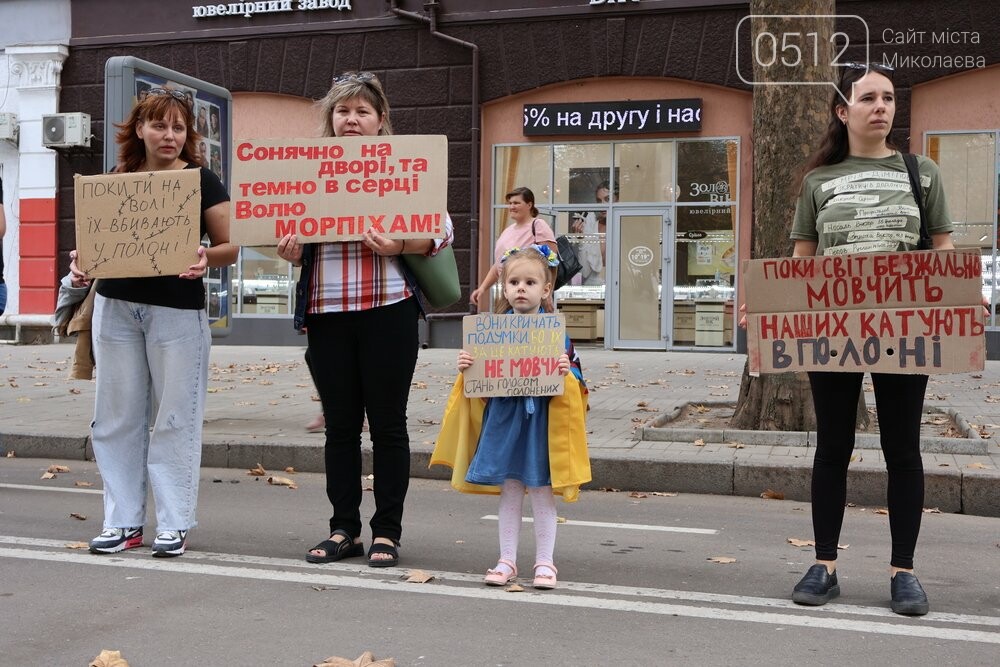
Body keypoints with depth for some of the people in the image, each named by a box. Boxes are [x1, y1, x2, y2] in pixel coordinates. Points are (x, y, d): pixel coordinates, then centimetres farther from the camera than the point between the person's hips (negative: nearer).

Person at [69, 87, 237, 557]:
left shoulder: (201, 181, 1)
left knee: (174, 419, 0)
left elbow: (230, 247, -1)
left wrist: (205, 256, -23)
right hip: (115, 307, 4)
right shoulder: (116, 181, 11)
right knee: (117, 416, 6)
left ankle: (174, 525, 9)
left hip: (178, 311, -4)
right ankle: (123, 521, 16)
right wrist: (83, 264, -6)